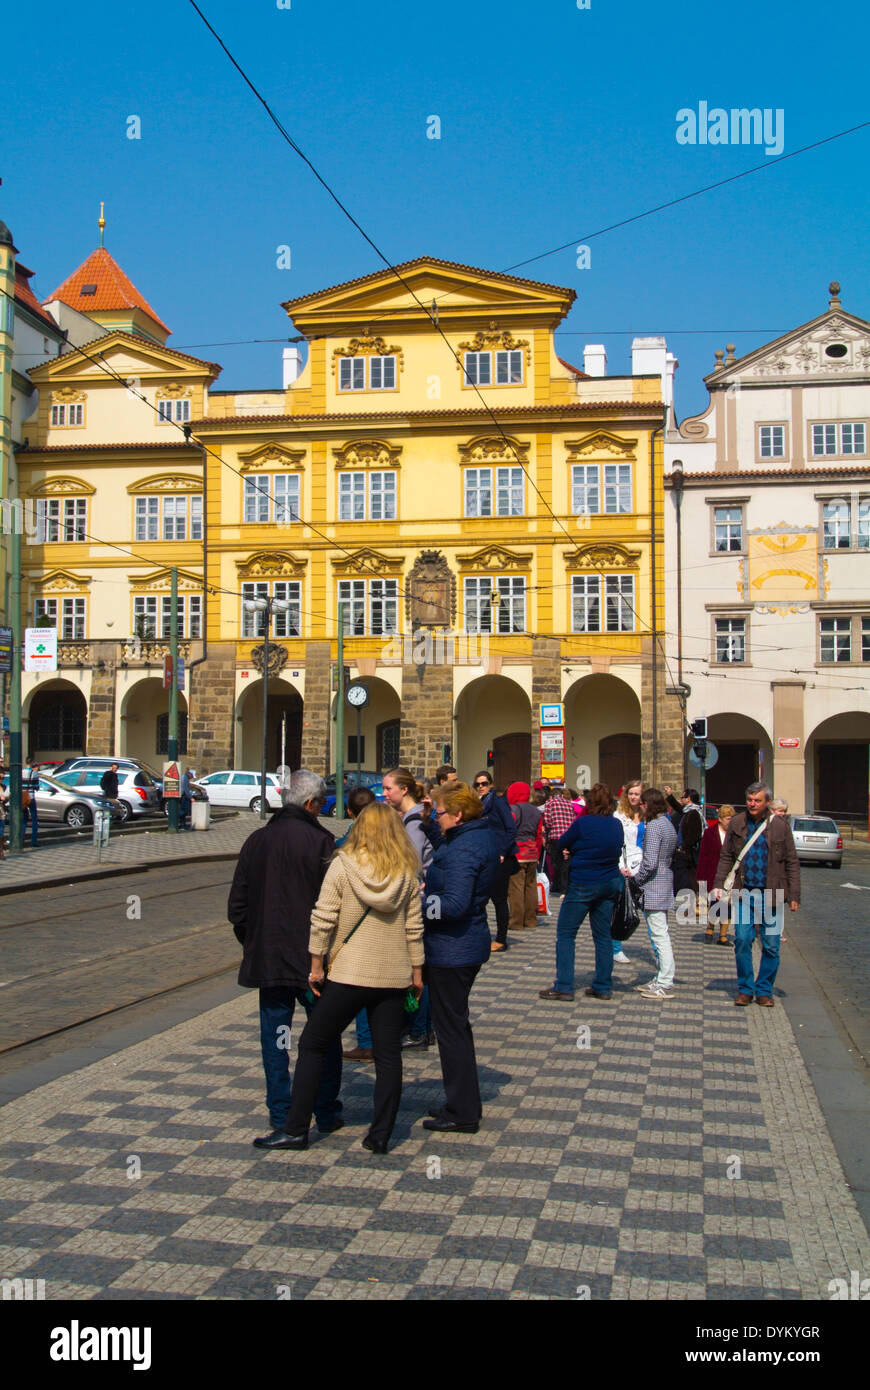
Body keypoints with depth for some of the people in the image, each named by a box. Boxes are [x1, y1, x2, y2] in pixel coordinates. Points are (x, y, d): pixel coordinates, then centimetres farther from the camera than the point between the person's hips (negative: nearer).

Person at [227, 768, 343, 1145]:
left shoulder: (256, 841, 4)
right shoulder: (321, 841, -11)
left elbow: (237, 905, 9)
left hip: (267, 958, 4)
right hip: (313, 958, -4)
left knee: (274, 1038, 10)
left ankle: (280, 1116, 14)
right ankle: (326, 1113, 18)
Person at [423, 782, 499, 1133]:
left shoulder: (463, 848, -23)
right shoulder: (482, 835, 8)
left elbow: (454, 904, -30)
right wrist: (429, 887, 9)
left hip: (452, 950, -11)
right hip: (469, 944, 11)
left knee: (451, 1028, 1)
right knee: (456, 1024, 21)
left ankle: (462, 1113, 12)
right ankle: (463, 1103, 33)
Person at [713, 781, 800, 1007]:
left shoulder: (780, 826, 0)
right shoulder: (737, 823, 4)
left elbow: (792, 863, 3)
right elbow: (726, 857, 10)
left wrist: (794, 895, -1)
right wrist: (719, 883, -1)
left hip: (771, 895, -1)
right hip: (743, 894, 1)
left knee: (771, 946, 4)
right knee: (742, 941, -1)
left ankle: (764, 990, 18)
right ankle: (745, 989, 12)